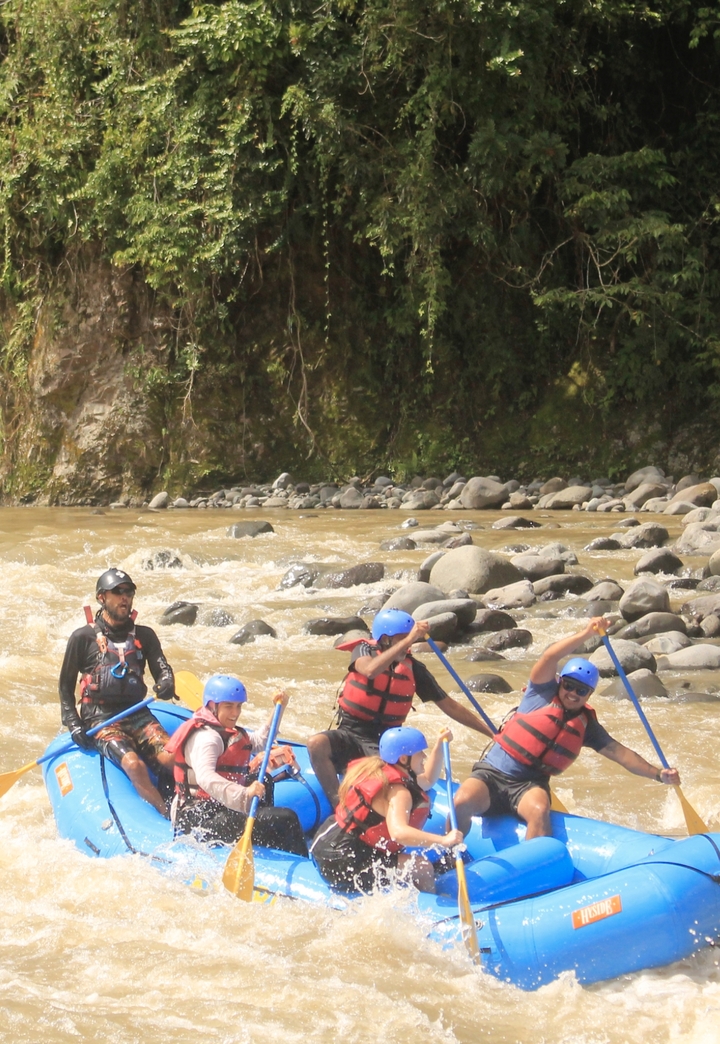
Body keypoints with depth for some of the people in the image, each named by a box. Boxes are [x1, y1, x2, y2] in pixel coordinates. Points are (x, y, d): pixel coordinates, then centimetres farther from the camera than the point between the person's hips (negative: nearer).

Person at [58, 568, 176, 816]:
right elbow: (66, 686, 8)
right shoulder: (83, 637, 4)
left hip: (138, 713, 4)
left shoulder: (144, 636, 14)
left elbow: (162, 669, 4)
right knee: (133, 764, -30)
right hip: (100, 718, -3)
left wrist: (166, 684, -21)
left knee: (172, 759, -25)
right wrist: (73, 724, -5)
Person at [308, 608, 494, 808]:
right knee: (317, 744, -32)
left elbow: (449, 706, 8)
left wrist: (491, 732, 5)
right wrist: (408, 640, -35)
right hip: (350, 733, -1)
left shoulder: (414, 669, 2)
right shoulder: (363, 650, -4)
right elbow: (370, 670, -30)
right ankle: (337, 805, -29)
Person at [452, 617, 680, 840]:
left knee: (539, 811, -33)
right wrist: (586, 634, -28)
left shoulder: (586, 724, 11)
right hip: (492, 772, -2)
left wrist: (658, 774, -1)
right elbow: (549, 658, -15)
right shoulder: (543, 693, 1)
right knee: (462, 803, -30)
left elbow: (619, 753, 9)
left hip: (529, 785, 2)